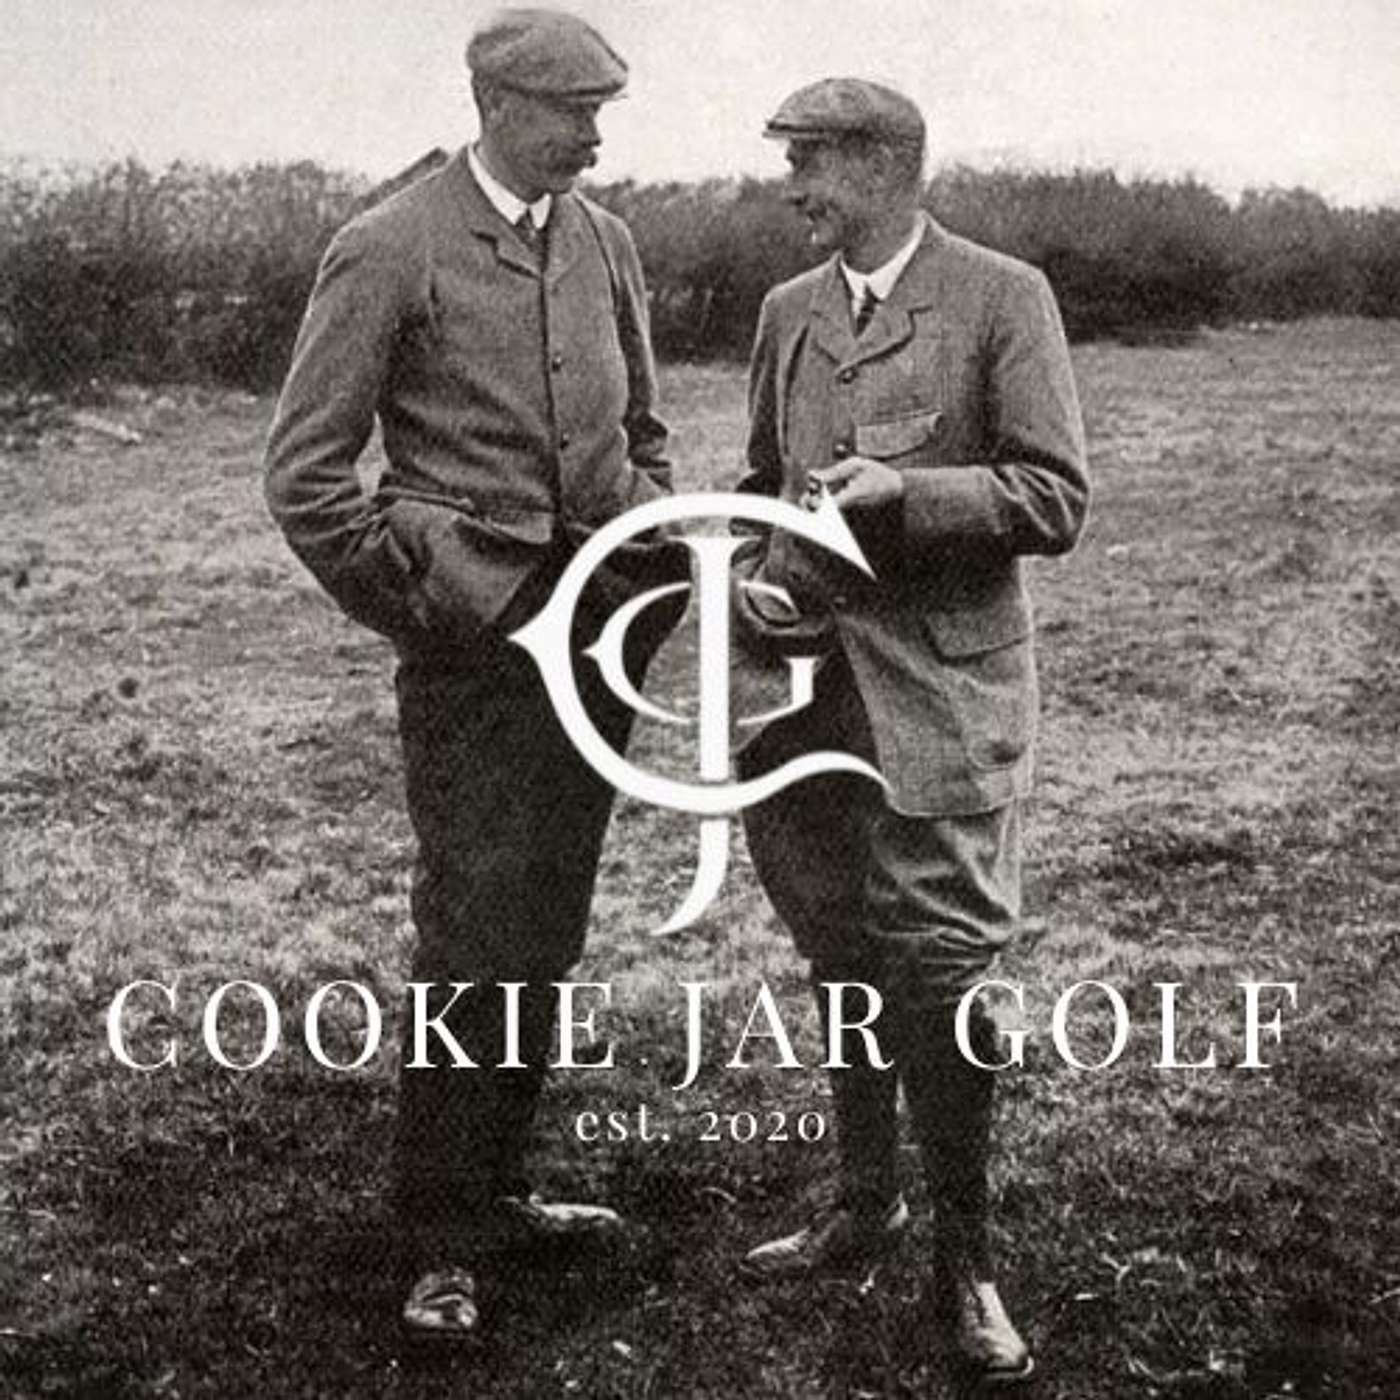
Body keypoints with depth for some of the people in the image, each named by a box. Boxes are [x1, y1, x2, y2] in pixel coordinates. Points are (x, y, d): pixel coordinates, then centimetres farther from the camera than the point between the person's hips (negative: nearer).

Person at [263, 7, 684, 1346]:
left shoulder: (604, 242, 11)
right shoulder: (389, 252, -8)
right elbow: (304, 476, -7)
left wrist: (657, 562, 9)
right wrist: (421, 607, -7)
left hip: (602, 632, 6)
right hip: (475, 646, -6)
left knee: (545, 935, 12)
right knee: (474, 946, -3)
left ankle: (495, 1191, 27)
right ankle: (441, 1246, 10)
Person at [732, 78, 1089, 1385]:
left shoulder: (1001, 298, -4)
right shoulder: (788, 311, 13)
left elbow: (1054, 500, -8)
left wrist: (903, 489, -20)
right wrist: (749, 576, 2)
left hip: (942, 686, -5)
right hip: (810, 678, 6)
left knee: (939, 967, -4)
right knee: (842, 956, 14)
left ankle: (964, 1255, 11)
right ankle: (863, 1198, 31)